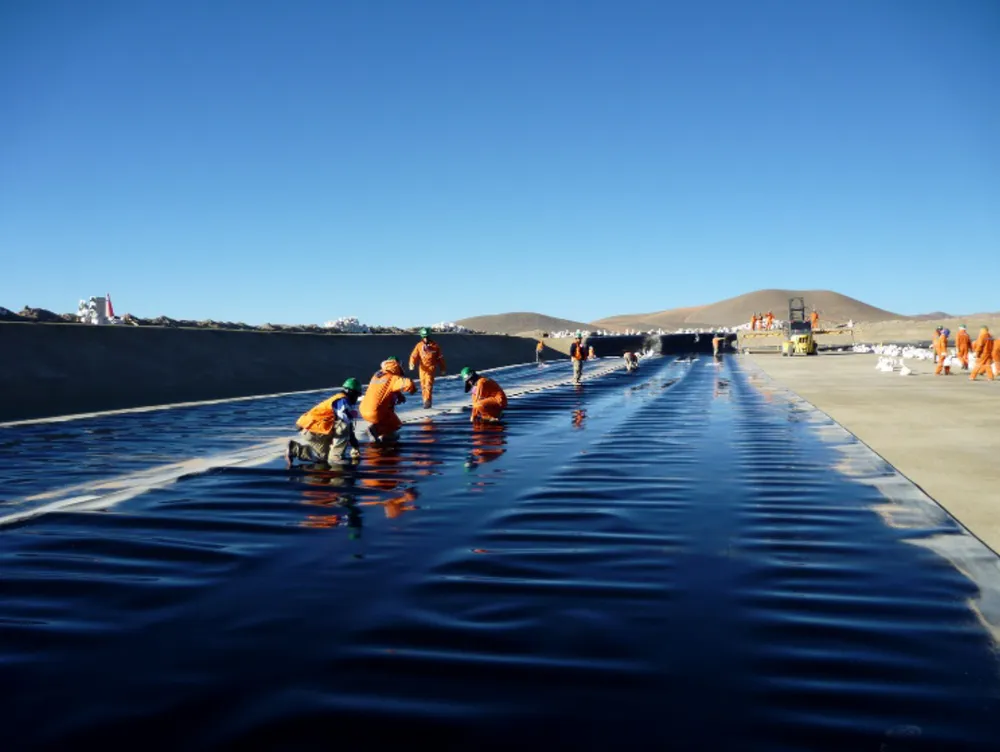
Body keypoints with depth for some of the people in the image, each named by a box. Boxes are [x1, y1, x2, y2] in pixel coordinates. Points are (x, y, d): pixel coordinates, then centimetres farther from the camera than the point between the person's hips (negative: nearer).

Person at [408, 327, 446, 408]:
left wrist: (443, 369, 12)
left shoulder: (435, 346, 0)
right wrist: (412, 364, -20)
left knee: (429, 384, -17)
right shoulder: (419, 345, 4)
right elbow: (414, 356, 0)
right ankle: (426, 401, 20)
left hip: (431, 367, -3)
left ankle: (428, 401, -21)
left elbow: (440, 358, 8)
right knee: (423, 385, 7)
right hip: (423, 368, 3)